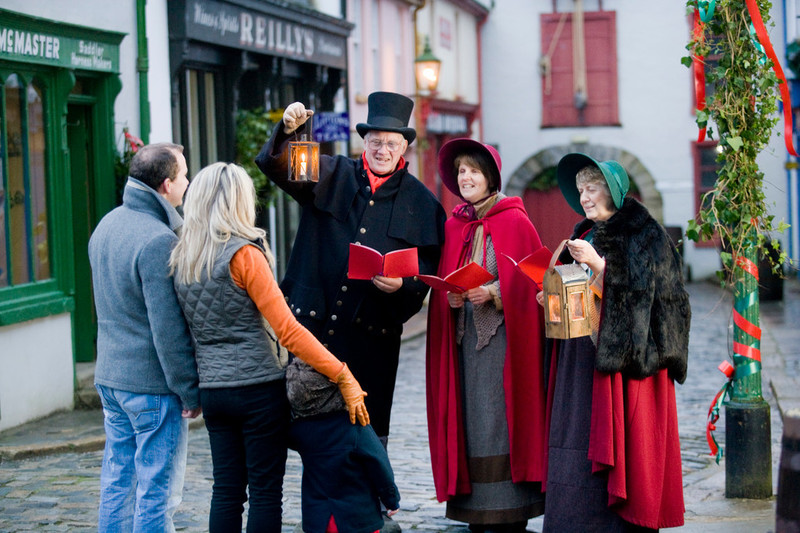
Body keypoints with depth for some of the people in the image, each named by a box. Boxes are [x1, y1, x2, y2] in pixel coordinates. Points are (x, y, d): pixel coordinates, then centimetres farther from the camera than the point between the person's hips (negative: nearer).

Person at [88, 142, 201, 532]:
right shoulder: (157, 240, -19)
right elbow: (168, 328, -20)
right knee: (157, 490, -1)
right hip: (151, 383, -9)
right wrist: (190, 392, -13)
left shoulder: (107, 225, 9)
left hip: (108, 375, 9)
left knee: (117, 481, 15)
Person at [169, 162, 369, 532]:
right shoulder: (243, 254, -12)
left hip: (211, 389, 6)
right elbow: (288, 331, -15)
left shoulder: (181, 261, 7)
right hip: (258, 388, -6)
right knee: (265, 491, 1)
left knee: (226, 491, 10)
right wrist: (343, 376, -13)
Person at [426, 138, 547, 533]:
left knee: (503, 418, -7)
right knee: (469, 419, 3)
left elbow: (529, 280, -6)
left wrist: (492, 293, -18)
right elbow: (444, 282, 16)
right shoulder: (453, 226, 13)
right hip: (464, 334, 5)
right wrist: (452, 295, -5)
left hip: (503, 335, -5)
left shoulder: (514, 222, -3)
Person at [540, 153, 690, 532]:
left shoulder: (643, 234, -3)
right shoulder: (585, 234, 18)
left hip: (622, 355, -7)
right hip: (579, 355, 7)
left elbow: (643, 291, -13)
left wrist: (599, 264, -19)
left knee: (615, 440, -9)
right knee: (576, 438, 2)